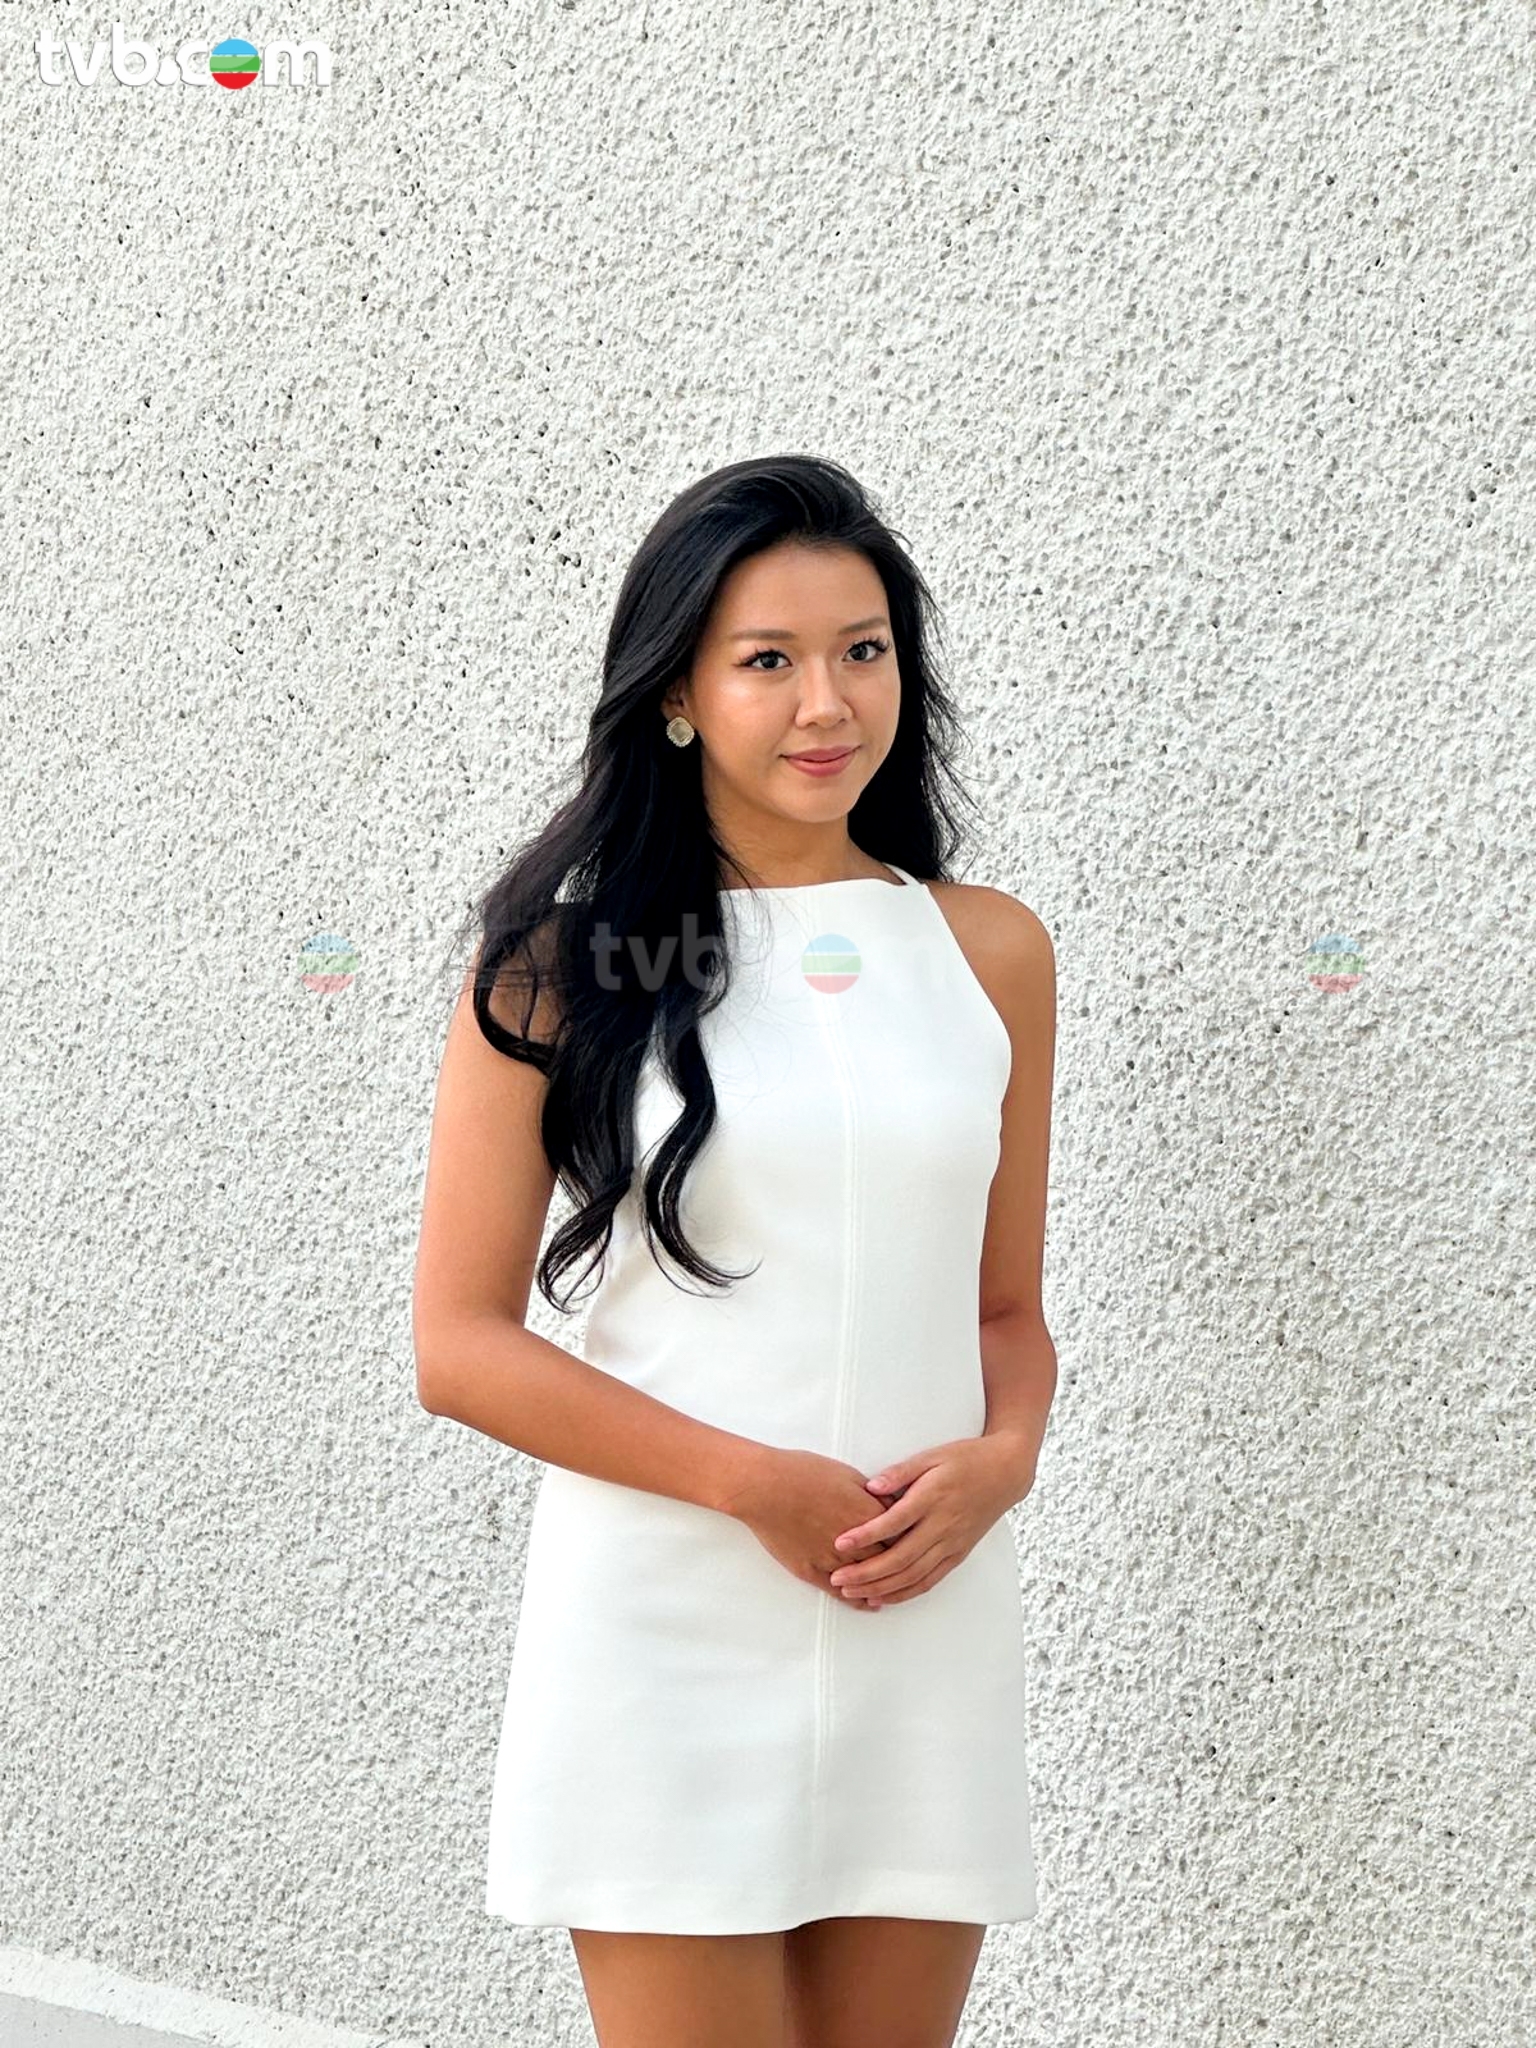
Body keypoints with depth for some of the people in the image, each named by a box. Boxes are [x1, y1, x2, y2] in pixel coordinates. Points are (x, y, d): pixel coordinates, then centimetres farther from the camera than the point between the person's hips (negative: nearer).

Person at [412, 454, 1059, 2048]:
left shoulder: (990, 953, 9)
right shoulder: (559, 961, -1)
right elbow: (460, 1344, -4)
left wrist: (1000, 1460, -6)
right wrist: (755, 1483, -13)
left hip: (927, 1622, 3)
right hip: (666, 1631, -3)